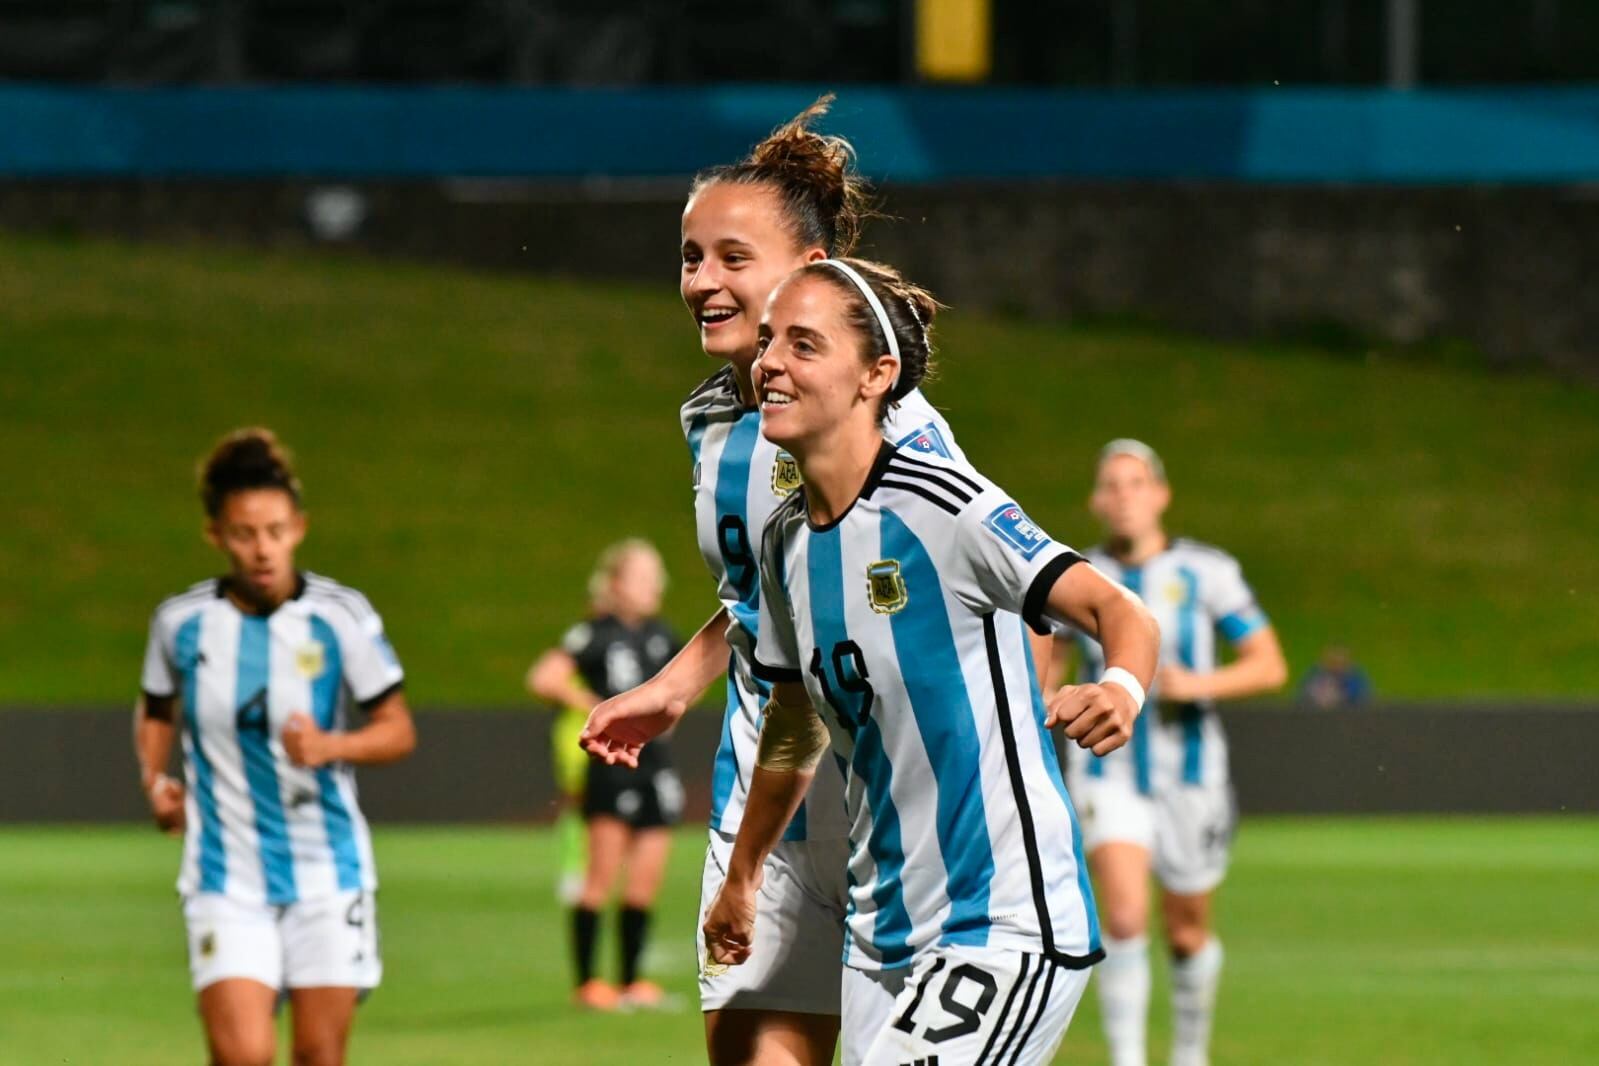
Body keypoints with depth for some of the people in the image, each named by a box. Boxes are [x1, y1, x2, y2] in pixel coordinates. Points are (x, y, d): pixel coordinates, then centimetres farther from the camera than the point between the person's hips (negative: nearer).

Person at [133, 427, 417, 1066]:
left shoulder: (342, 618, -5)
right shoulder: (181, 623, 0)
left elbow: (398, 730, 0)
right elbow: (156, 713, 19)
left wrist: (330, 746, -19)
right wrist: (155, 780, 1)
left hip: (326, 874, 0)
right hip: (226, 876, 0)